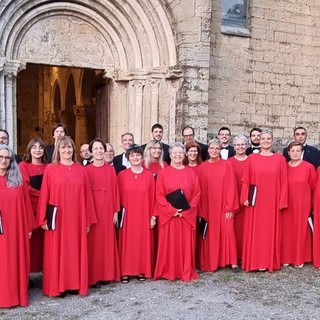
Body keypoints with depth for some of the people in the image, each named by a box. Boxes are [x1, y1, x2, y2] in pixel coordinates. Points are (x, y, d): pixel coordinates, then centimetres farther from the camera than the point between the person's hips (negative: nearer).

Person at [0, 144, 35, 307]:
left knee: (17, 262, 9)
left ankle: (17, 294, 21)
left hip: (17, 228, 2)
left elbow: (26, 203, 6)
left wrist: (29, 227, 3)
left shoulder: (18, 179, 5)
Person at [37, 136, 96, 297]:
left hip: (76, 218, 2)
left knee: (76, 251, 8)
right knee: (57, 252, 3)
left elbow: (87, 196, 6)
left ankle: (75, 284, 19)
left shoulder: (81, 170, 6)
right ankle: (57, 287, 13)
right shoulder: (50, 169, -1)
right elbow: (44, 195, -3)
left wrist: (88, 220, 3)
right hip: (57, 219, -2)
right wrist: (43, 219, -8)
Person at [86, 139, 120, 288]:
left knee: (107, 240, 8)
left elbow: (115, 191, 7)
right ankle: (93, 277, 8)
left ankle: (106, 274, 20)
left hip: (107, 210, 3)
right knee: (93, 242, 1)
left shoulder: (110, 170, 7)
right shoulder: (86, 170, -2)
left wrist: (116, 211, 2)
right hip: (92, 210, -3)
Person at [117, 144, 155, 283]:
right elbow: (118, 197, 1)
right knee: (126, 243, 2)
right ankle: (125, 272, 11)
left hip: (143, 215, 1)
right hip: (127, 216, -1)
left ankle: (142, 270, 17)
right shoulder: (122, 175, 0)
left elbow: (152, 197, 3)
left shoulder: (149, 175, 3)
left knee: (143, 242, 6)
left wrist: (153, 216, 0)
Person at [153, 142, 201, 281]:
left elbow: (196, 193, 2)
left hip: (187, 215, 2)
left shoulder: (190, 173, 6)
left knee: (186, 244, 5)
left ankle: (187, 272, 15)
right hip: (168, 215, -2)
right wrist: (172, 210, -14)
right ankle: (169, 272, 12)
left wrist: (186, 210, -10)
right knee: (169, 244, 2)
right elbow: (159, 195, -5)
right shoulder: (163, 173, 0)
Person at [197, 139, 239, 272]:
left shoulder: (227, 165, 0)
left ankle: (233, 262, 4)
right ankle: (209, 263, 15)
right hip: (207, 207, 2)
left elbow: (231, 187, -3)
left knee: (227, 232, -5)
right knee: (209, 234, 5)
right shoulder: (202, 167, 4)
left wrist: (230, 207, -8)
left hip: (223, 206, -1)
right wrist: (200, 211, -1)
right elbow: (200, 190, 3)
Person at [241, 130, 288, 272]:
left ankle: (270, 262, 15)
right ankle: (255, 262, 11)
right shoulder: (252, 158, 3)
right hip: (255, 202, 0)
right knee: (254, 232, 3)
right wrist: (245, 198, -6)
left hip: (272, 202, 0)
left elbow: (283, 182, 1)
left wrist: (282, 201, -4)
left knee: (271, 231, 6)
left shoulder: (280, 159, 3)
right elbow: (246, 180, 3)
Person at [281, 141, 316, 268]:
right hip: (287, 204, 2)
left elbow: (313, 187, 1)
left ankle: (300, 258, 19)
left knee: (301, 230, 6)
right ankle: (286, 257, 20)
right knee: (287, 231, 7)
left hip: (303, 204, -2)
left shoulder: (309, 167, -7)